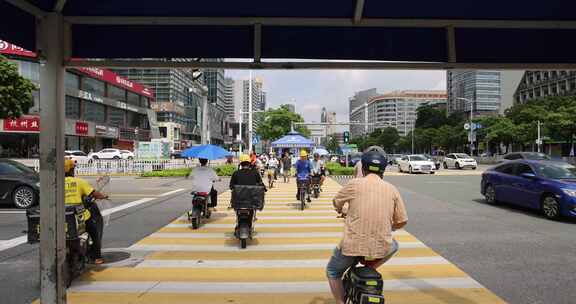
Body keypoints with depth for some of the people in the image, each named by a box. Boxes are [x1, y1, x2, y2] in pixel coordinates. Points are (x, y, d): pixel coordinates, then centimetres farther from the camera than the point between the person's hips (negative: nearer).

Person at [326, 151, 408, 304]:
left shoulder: (355, 184, -2)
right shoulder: (392, 189, 4)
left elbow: (336, 203, 14)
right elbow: (402, 221, 7)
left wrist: (340, 211, 38)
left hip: (353, 245, -1)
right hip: (382, 248, 2)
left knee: (332, 271, 25)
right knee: (393, 245, 37)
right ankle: (371, 267, 18)